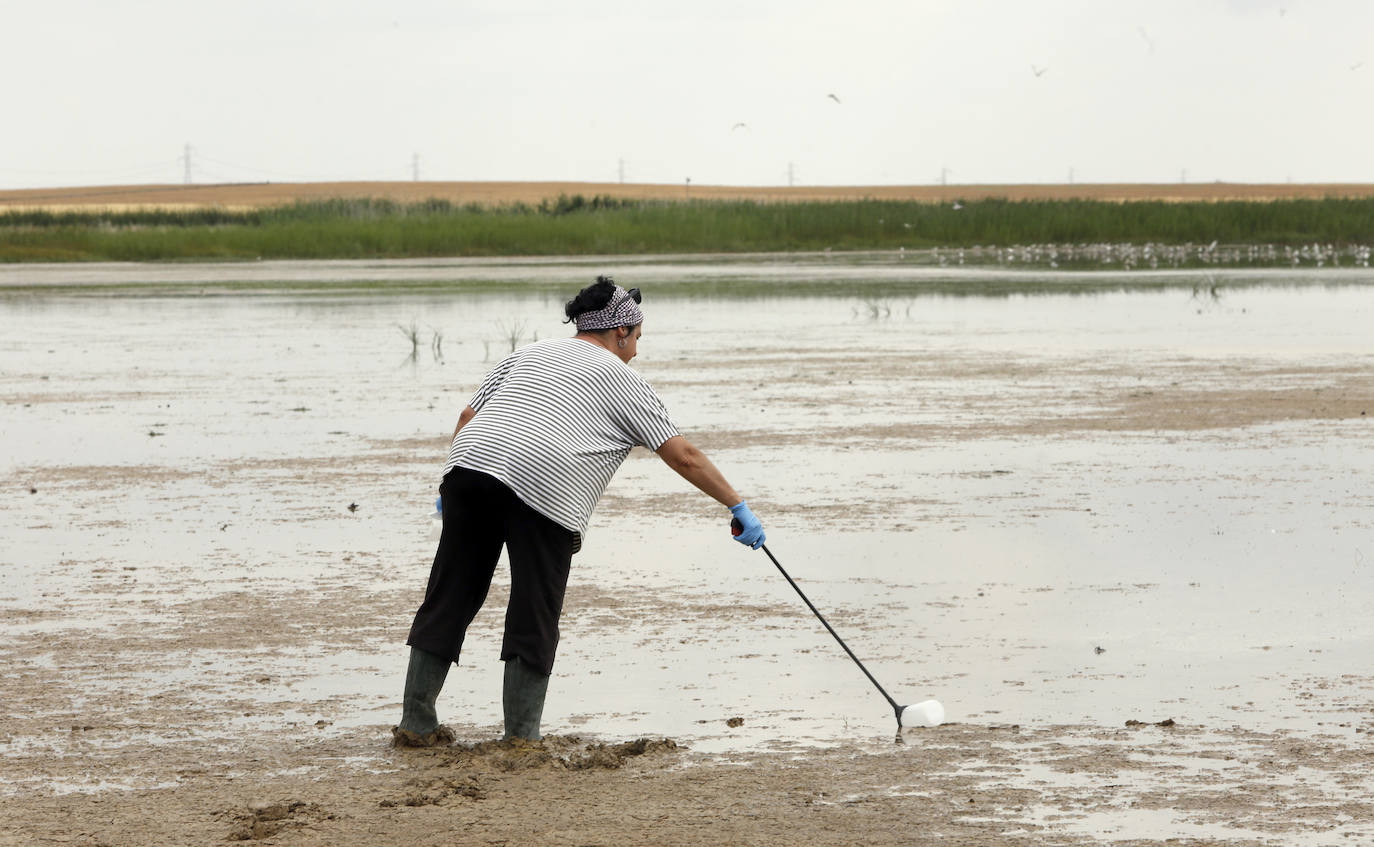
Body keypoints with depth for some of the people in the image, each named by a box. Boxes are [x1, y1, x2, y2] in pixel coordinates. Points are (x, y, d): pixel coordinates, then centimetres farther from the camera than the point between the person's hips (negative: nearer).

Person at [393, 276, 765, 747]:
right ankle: (521, 738, 5)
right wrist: (738, 506, 18)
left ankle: (416, 724, 13)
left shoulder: (527, 355, 30)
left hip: (469, 464, 5)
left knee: (448, 601, 10)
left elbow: (469, 417, 23)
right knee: (534, 621, 4)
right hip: (542, 491, -5)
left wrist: (449, 488, 27)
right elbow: (684, 457, 14)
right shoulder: (622, 381, 16)